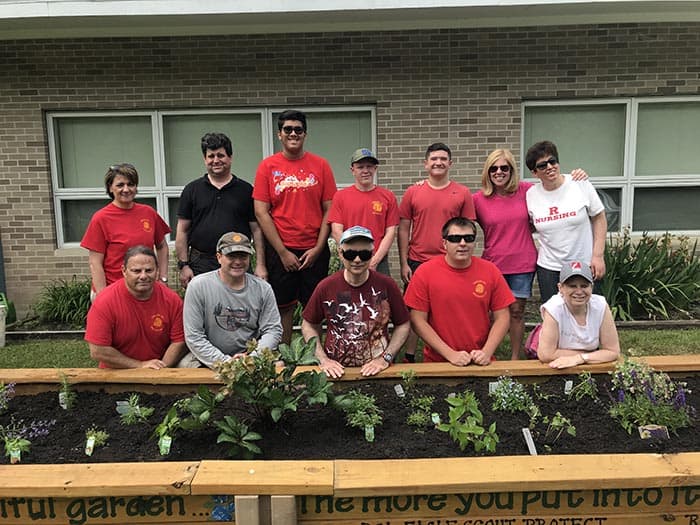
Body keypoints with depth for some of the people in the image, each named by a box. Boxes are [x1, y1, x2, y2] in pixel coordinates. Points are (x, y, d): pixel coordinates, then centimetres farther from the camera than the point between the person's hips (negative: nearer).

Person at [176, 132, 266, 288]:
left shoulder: (246, 190, 6)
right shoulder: (192, 190, 8)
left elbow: (256, 229, 5)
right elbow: (182, 230, 7)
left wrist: (260, 265, -2)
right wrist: (183, 265, 0)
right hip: (201, 264, 0)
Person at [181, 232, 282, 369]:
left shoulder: (263, 288, 2)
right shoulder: (198, 286, -6)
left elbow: (273, 330, 2)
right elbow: (194, 337, -8)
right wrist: (224, 362, -17)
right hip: (207, 360, -1)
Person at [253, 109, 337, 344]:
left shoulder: (320, 165, 4)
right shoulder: (267, 166, 2)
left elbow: (329, 210, 3)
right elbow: (261, 212, -3)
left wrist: (318, 248, -6)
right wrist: (283, 252, -8)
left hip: (315, 250, 1)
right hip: (280, 251, 0)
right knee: (283, 308, 7)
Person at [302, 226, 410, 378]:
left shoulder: (386, 285, -3)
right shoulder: (326, 287, -4)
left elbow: (402, 325, 7)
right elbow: (308, 325, 8)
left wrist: (385, 358, -3)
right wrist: (322, 359, -2)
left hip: (377, 371, 0)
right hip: (336, 371, 0)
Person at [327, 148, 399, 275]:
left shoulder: (388, 197, 5)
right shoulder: (340, 196, 4)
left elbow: (391, 232, 1)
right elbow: (336, 231, -2)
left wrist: (374, 261, -9)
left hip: (379, 263, 0)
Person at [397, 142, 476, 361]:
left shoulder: (463, 193, 2)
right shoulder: (413, 192, 3)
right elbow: (403, 230, 4)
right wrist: (404, 264, -1)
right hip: (417, 263, 1)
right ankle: (409, 358, 21)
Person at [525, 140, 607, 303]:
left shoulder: (581, 185, -7)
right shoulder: (531, 194, 0)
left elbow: (599, 219, -3)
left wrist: (598, 256, -8)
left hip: (584, 265, -2)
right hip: (548, 268, 2)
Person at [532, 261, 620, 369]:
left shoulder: (601, 306, -16)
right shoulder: (553, 308, -24)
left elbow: (613, 351, -11)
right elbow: (546, 355, -27)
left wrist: (580, 358, -26)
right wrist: (592, 354, -18)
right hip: (556, 369, -2)